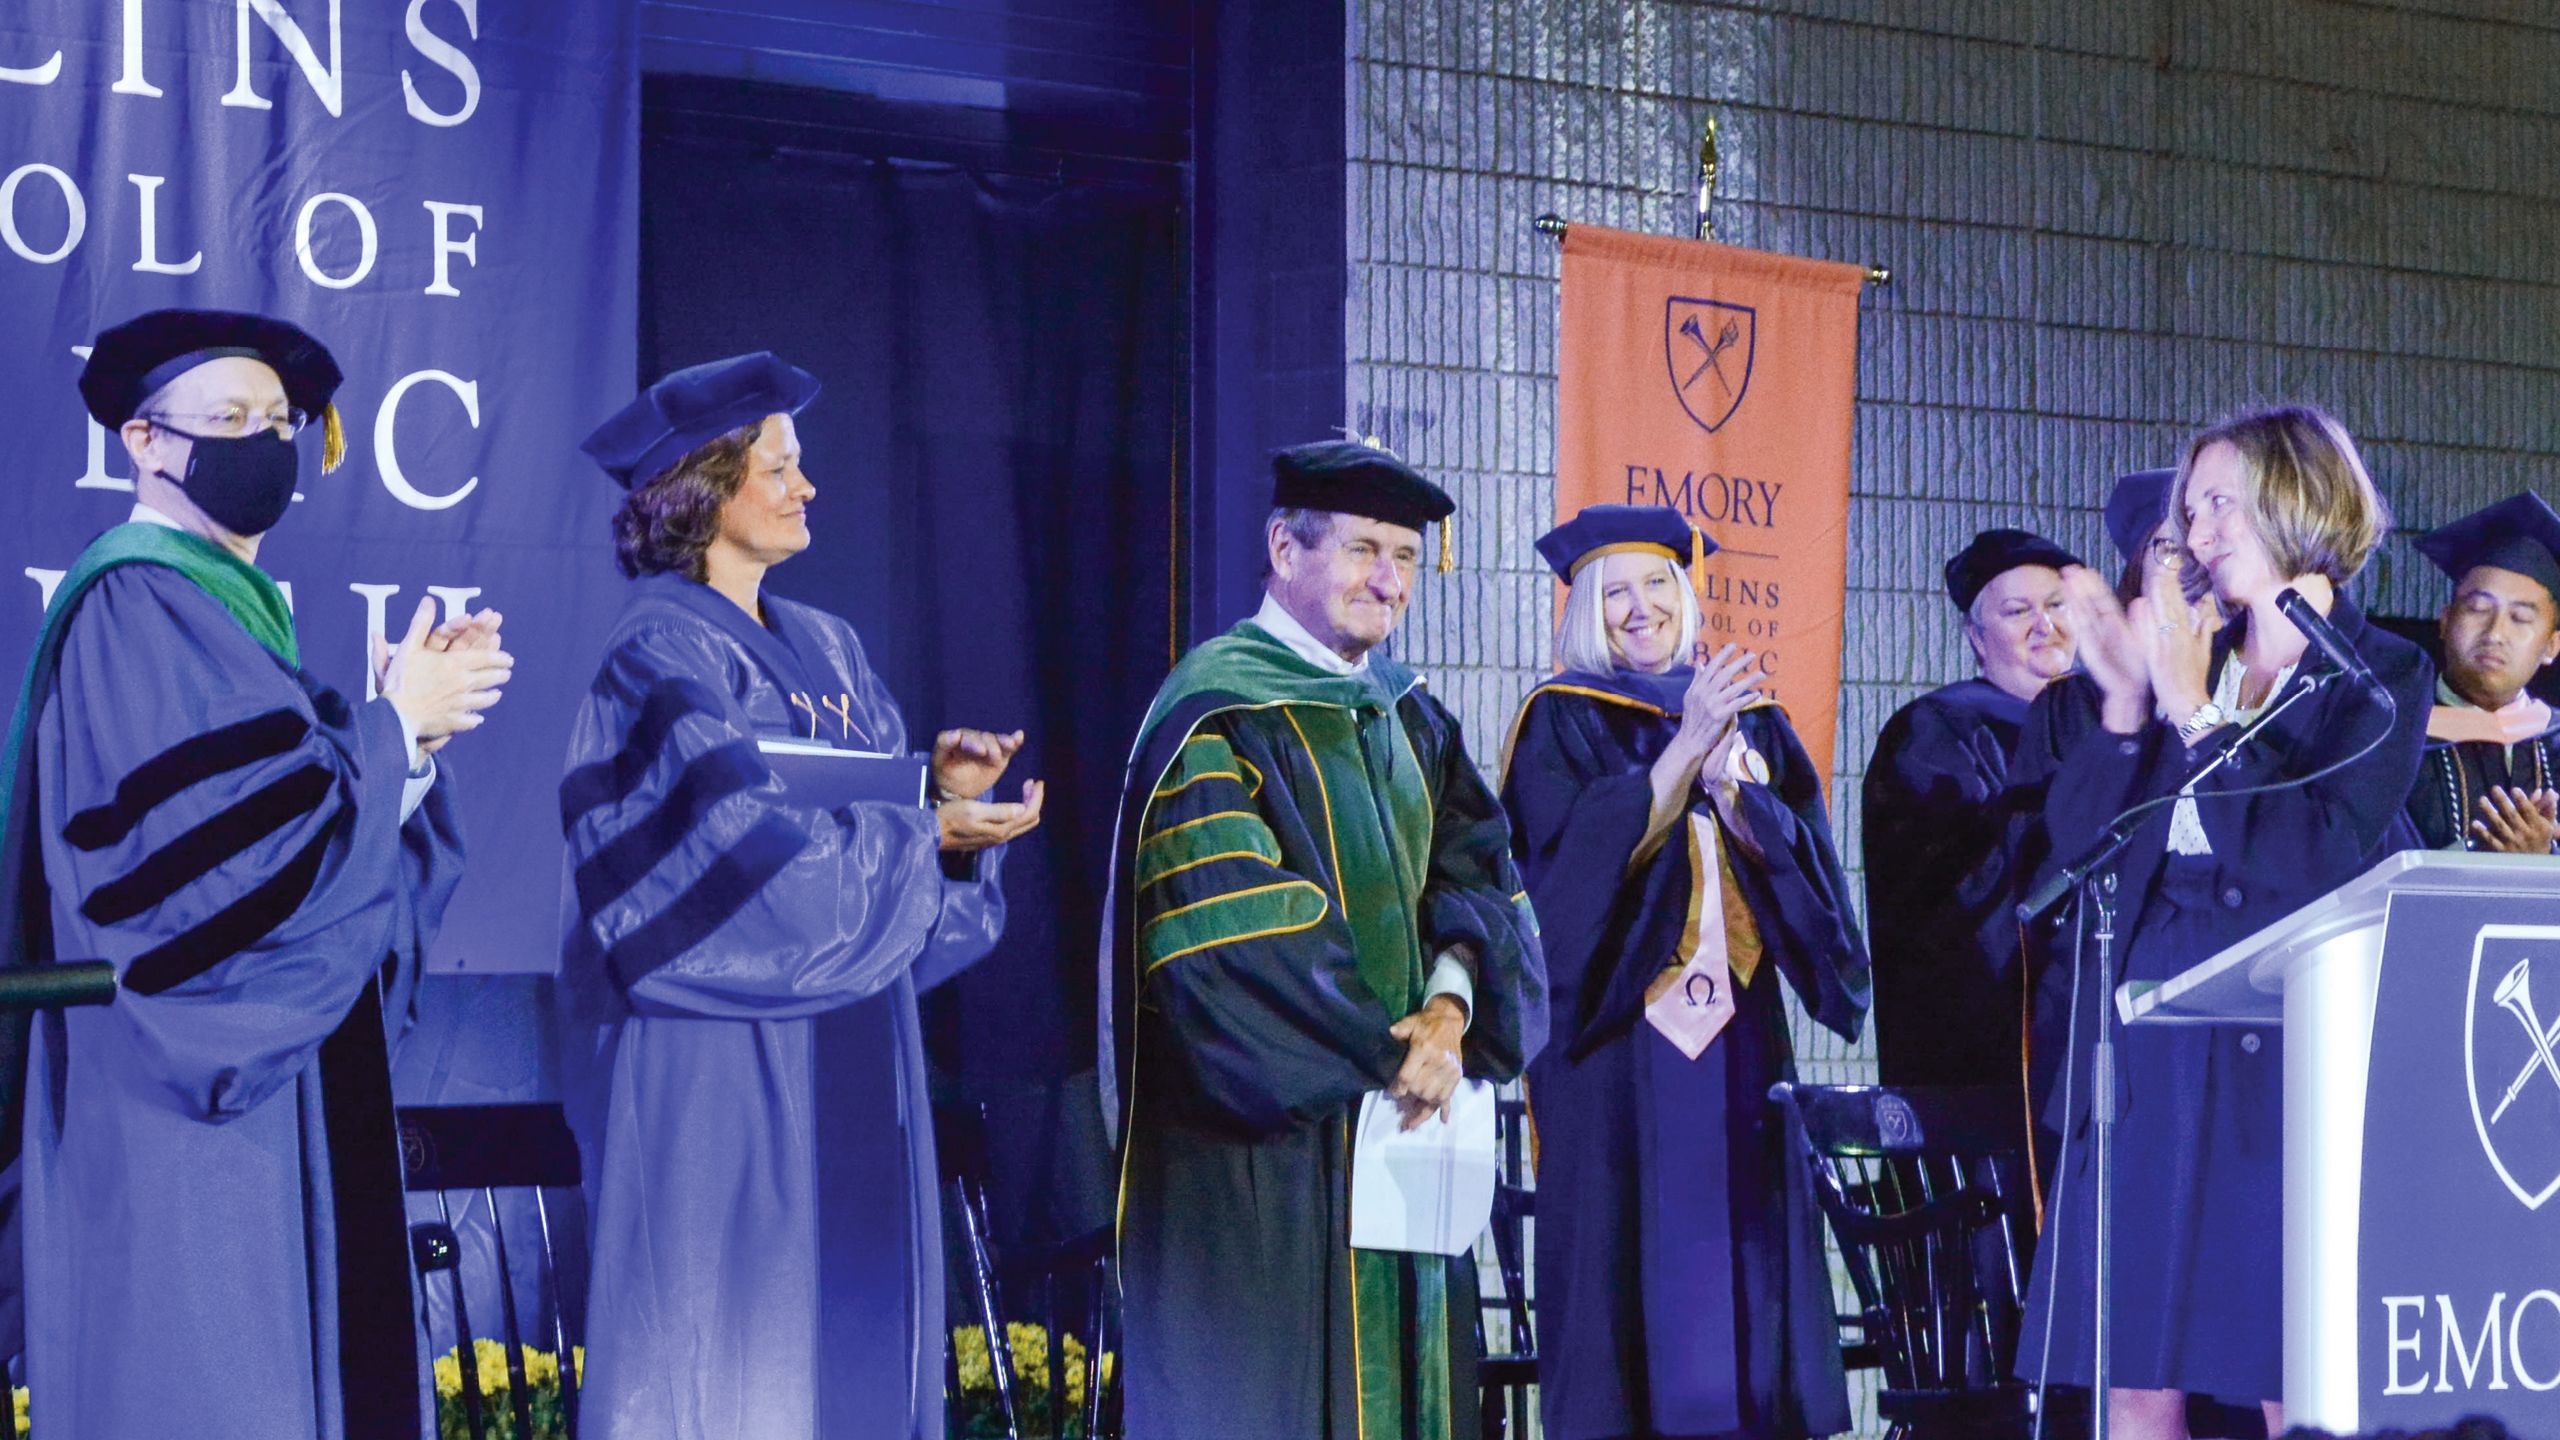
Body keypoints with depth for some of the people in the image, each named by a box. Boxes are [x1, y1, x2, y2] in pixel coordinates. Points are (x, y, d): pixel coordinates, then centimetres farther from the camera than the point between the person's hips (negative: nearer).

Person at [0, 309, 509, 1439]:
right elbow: (207, 820, -21)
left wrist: (414, 722, -3)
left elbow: (304, 809, 13)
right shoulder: (132, 603, -11)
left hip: (266, 1072, 10)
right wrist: (395, 727, -12)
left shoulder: (234, 606, 19)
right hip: (180, 1093, -10)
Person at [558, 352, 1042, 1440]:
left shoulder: (825, 649, 14)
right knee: (726, 1351, -4)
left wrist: (943, 783, -7)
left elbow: (875, 813, 13)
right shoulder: (662, 658, -11)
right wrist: (928, 832, -15)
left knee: (845, 1338, 7)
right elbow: (745, 848, -20)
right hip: (718, 1075, -8)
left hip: (835, 1080, 8)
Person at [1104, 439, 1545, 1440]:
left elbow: (1477, 872, 8)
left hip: (1400, 1120, 8)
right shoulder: (1217, 713, -11)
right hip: (1263, 1141, -8)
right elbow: (1229, 934, -19)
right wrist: (1382, 1057, -15)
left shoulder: (1407, 717, 15)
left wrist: (1450, 1009, -12)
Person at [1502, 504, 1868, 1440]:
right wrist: (1686, 745, -21)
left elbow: (1800, 853, 3)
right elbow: (1583, 853, -13)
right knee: (1630, 1251, -7)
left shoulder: (1752, 721, 15)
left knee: (1741, 1249, 0)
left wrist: (1725, 780, -15)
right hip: (1618, 1030, -4)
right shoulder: (1561, 722, 3)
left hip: (1734, 1026, 4)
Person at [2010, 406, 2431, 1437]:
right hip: (2147, 1034, 4)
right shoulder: (2190, 656, 14)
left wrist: (2195, 714, -12)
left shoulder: (2379, 676, 3)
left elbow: (2324, 857, -12)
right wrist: (2125, 702, -4)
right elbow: (2074, 848, 8)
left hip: (2285, 1044, -4)